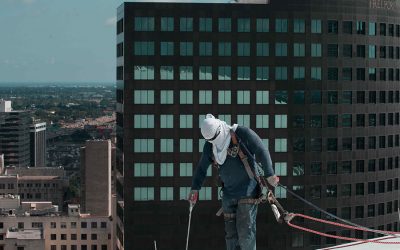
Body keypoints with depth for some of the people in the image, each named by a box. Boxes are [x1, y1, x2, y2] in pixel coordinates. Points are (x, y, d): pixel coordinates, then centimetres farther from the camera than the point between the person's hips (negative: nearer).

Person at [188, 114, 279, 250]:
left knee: (245, 229, -11)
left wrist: (269, 174, -22)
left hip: (248, 191, -6)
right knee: (230, 232, 4)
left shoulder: (242, 134, -10)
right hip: (229, 193, 6)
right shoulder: (210, 146, 7)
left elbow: (262, 151, -12)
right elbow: (202, 168, 19)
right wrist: (195, 189, 17)